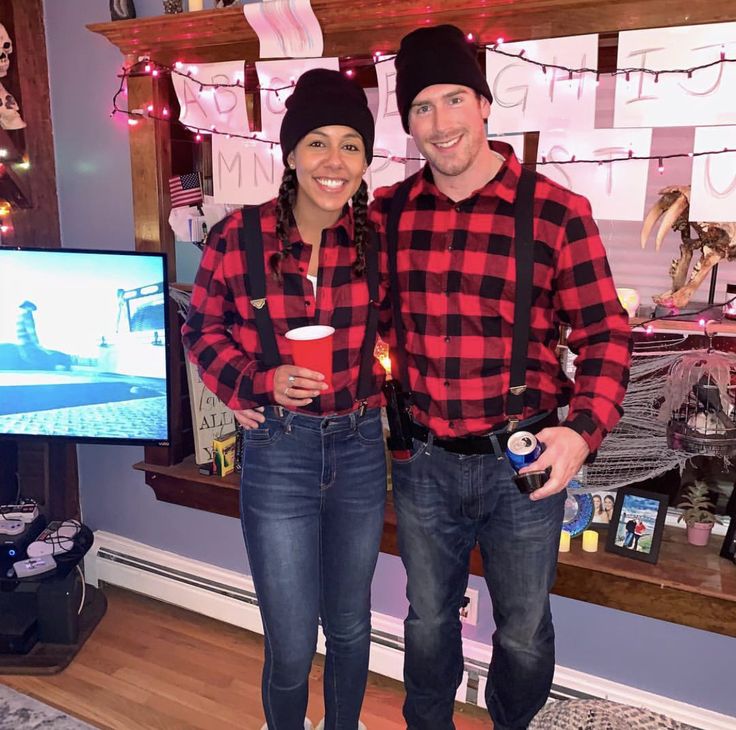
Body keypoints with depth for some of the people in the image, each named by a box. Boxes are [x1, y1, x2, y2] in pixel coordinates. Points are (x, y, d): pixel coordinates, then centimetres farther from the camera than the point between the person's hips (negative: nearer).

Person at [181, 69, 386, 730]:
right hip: (278, 453, -2)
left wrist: (373, 387, -2)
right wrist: (262, 383, -15)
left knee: (350, 625, 21)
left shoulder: (377, 237, -4)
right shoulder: (238, 237, -10)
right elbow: (202, 331, 0)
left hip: (361, 448, 3)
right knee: (290, 648, 6)